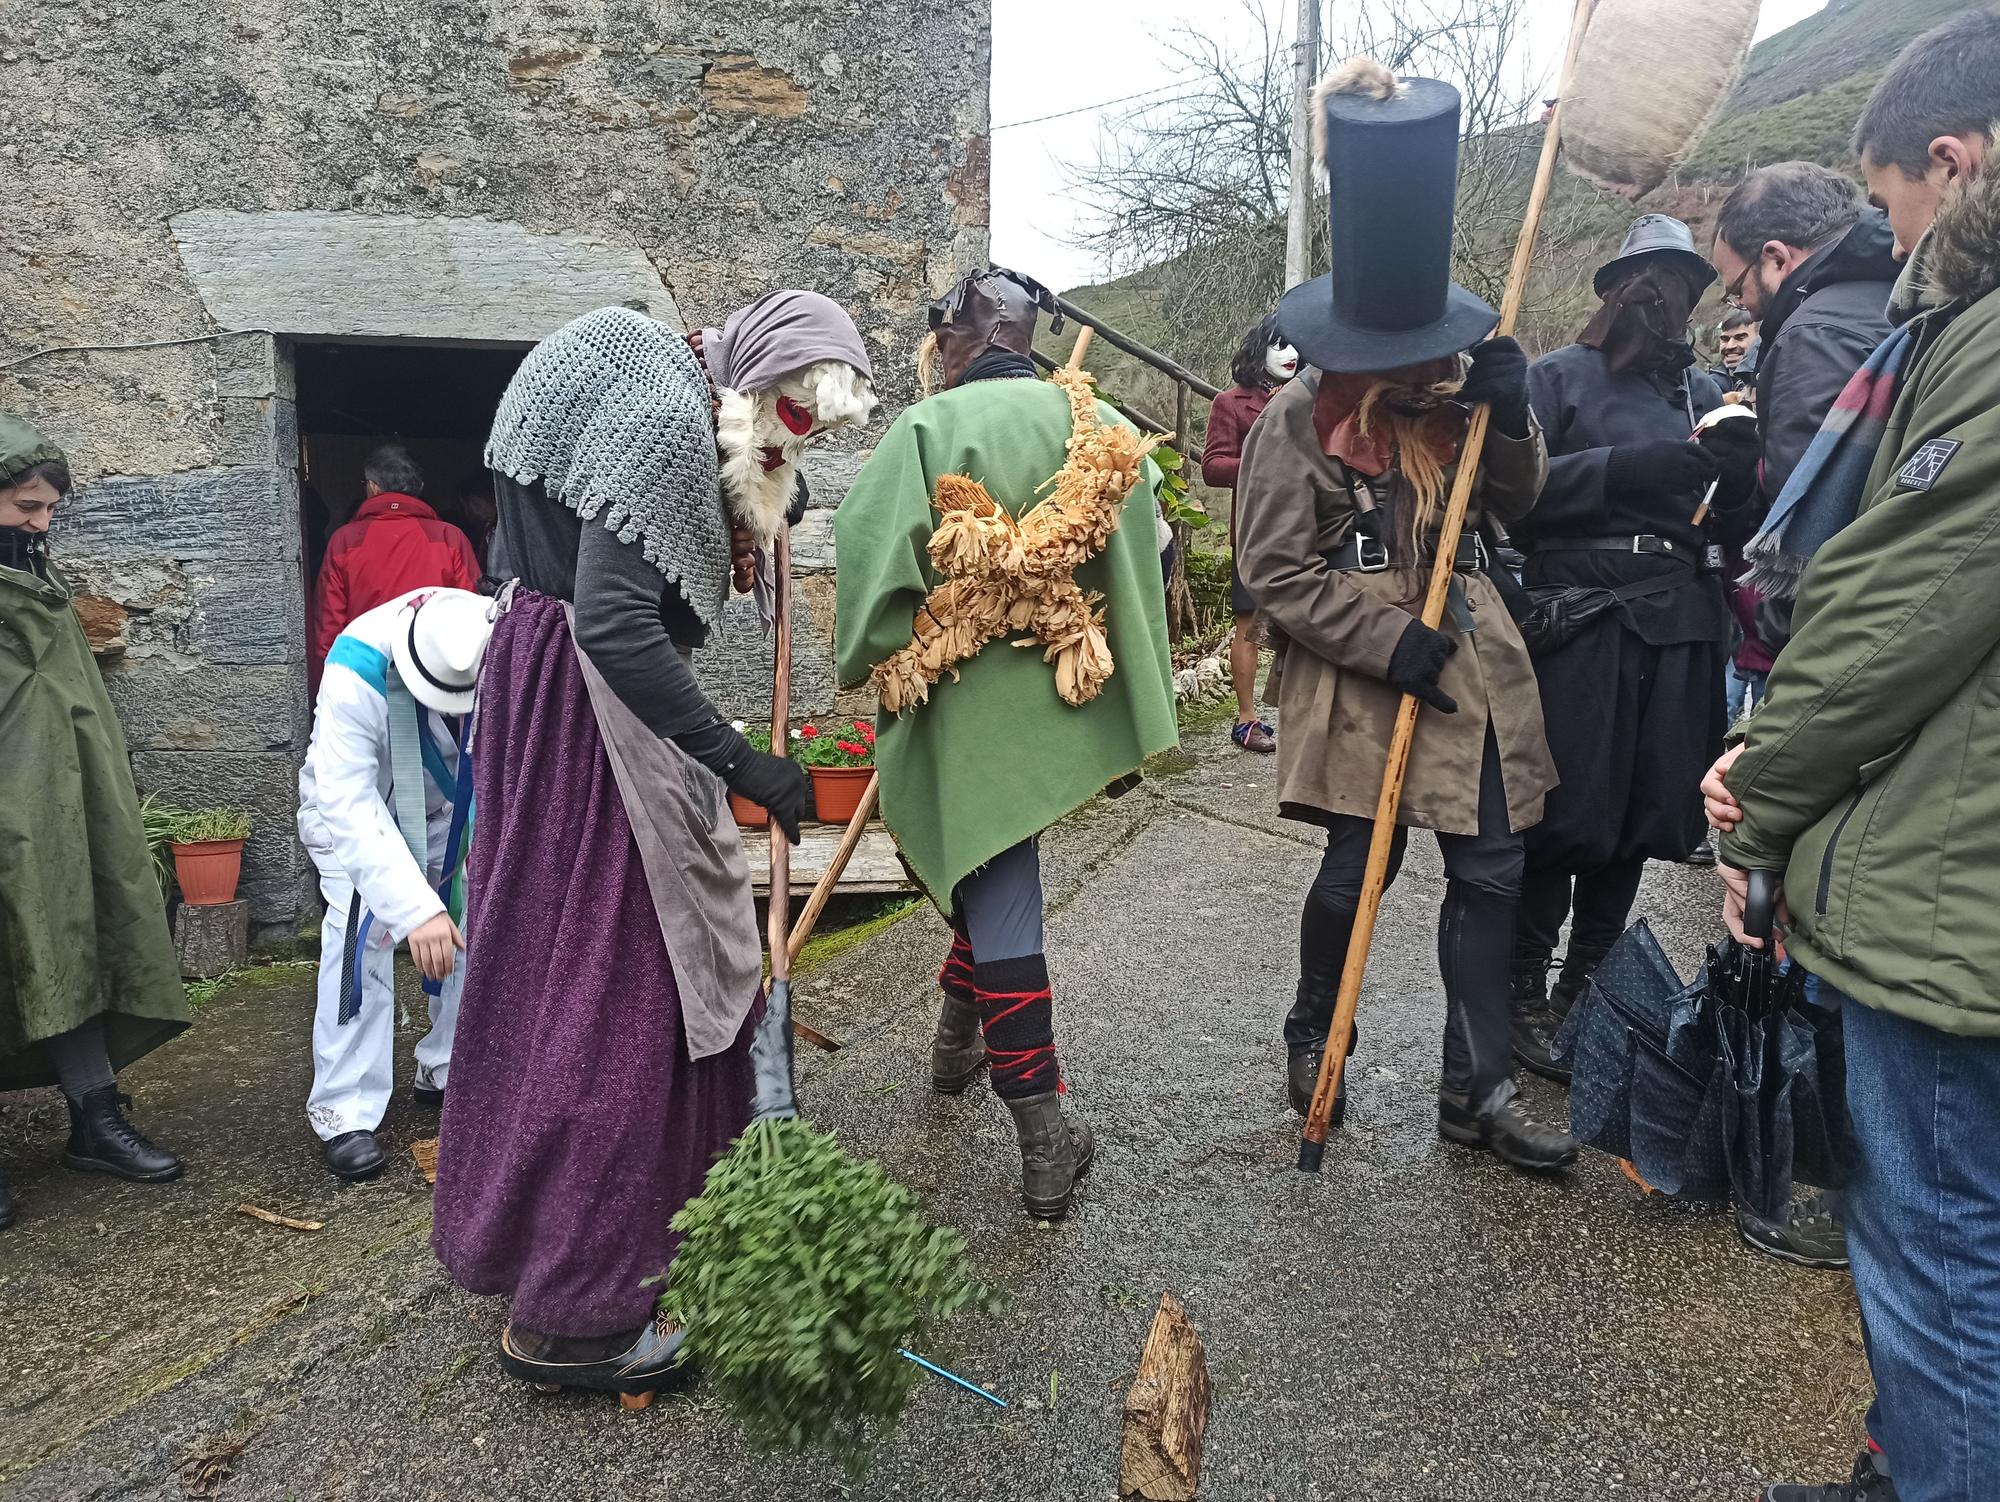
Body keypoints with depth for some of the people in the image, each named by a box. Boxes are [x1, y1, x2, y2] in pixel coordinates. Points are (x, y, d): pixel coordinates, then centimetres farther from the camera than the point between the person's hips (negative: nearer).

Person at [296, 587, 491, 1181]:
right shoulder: (357, 671, -40)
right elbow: (349, 803, -41)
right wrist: (417, 908, -50)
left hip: (451, 809, 4)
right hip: (356, 805, -4)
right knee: (362, 935, -18)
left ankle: (449, 1074, 21)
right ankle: (344, 1110, -8)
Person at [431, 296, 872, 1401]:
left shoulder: (686, 418, 13)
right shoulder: (667, 419, -19)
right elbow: (614, 624, -28)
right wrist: (739, 761, -28)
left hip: (573, 698, 10)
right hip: (584, 709, -10)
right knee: (607, 980, -4)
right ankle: (567, 1313, 9)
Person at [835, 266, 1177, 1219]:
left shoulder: (927, 430, -10)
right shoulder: (1100, 426, 1)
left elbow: (872, 553, -14)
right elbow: (1144, 551, 3)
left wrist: (879, 665, 1)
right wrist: (1115, 680, 12)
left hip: (969, 701, -4)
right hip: (1068, 698, 5)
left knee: (999, 903, 2)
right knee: (998, 875, 23)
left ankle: (1044, 1131, 4)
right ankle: (959, 1045, 38)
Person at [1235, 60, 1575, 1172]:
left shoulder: (1453, 389, 6)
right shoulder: (1295, 425, -10)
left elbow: (1518, 504, 14)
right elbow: (1279, 575, -12)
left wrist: (1512, 417, -6)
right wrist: (1392, 643, -18)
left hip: (1473, 666, 6)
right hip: (1360, 682, -5)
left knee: (1492, 872, 5)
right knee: (1359, 871, 5)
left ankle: (1479, 1091, 18)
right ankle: (1314, 1037, 33)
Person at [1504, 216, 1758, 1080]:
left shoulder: (1703, 392, 15)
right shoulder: (1560, 378, 2)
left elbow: (1734, 514, 15)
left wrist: (1738, 468, -6)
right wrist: (1629, 468, -17)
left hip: (1680, 629, 5)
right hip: (1579, 622, -5)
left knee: (1640, 820, 9)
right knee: (1564, 819, -2)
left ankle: (1585, 990, 24)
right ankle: (1526, 995, 13)